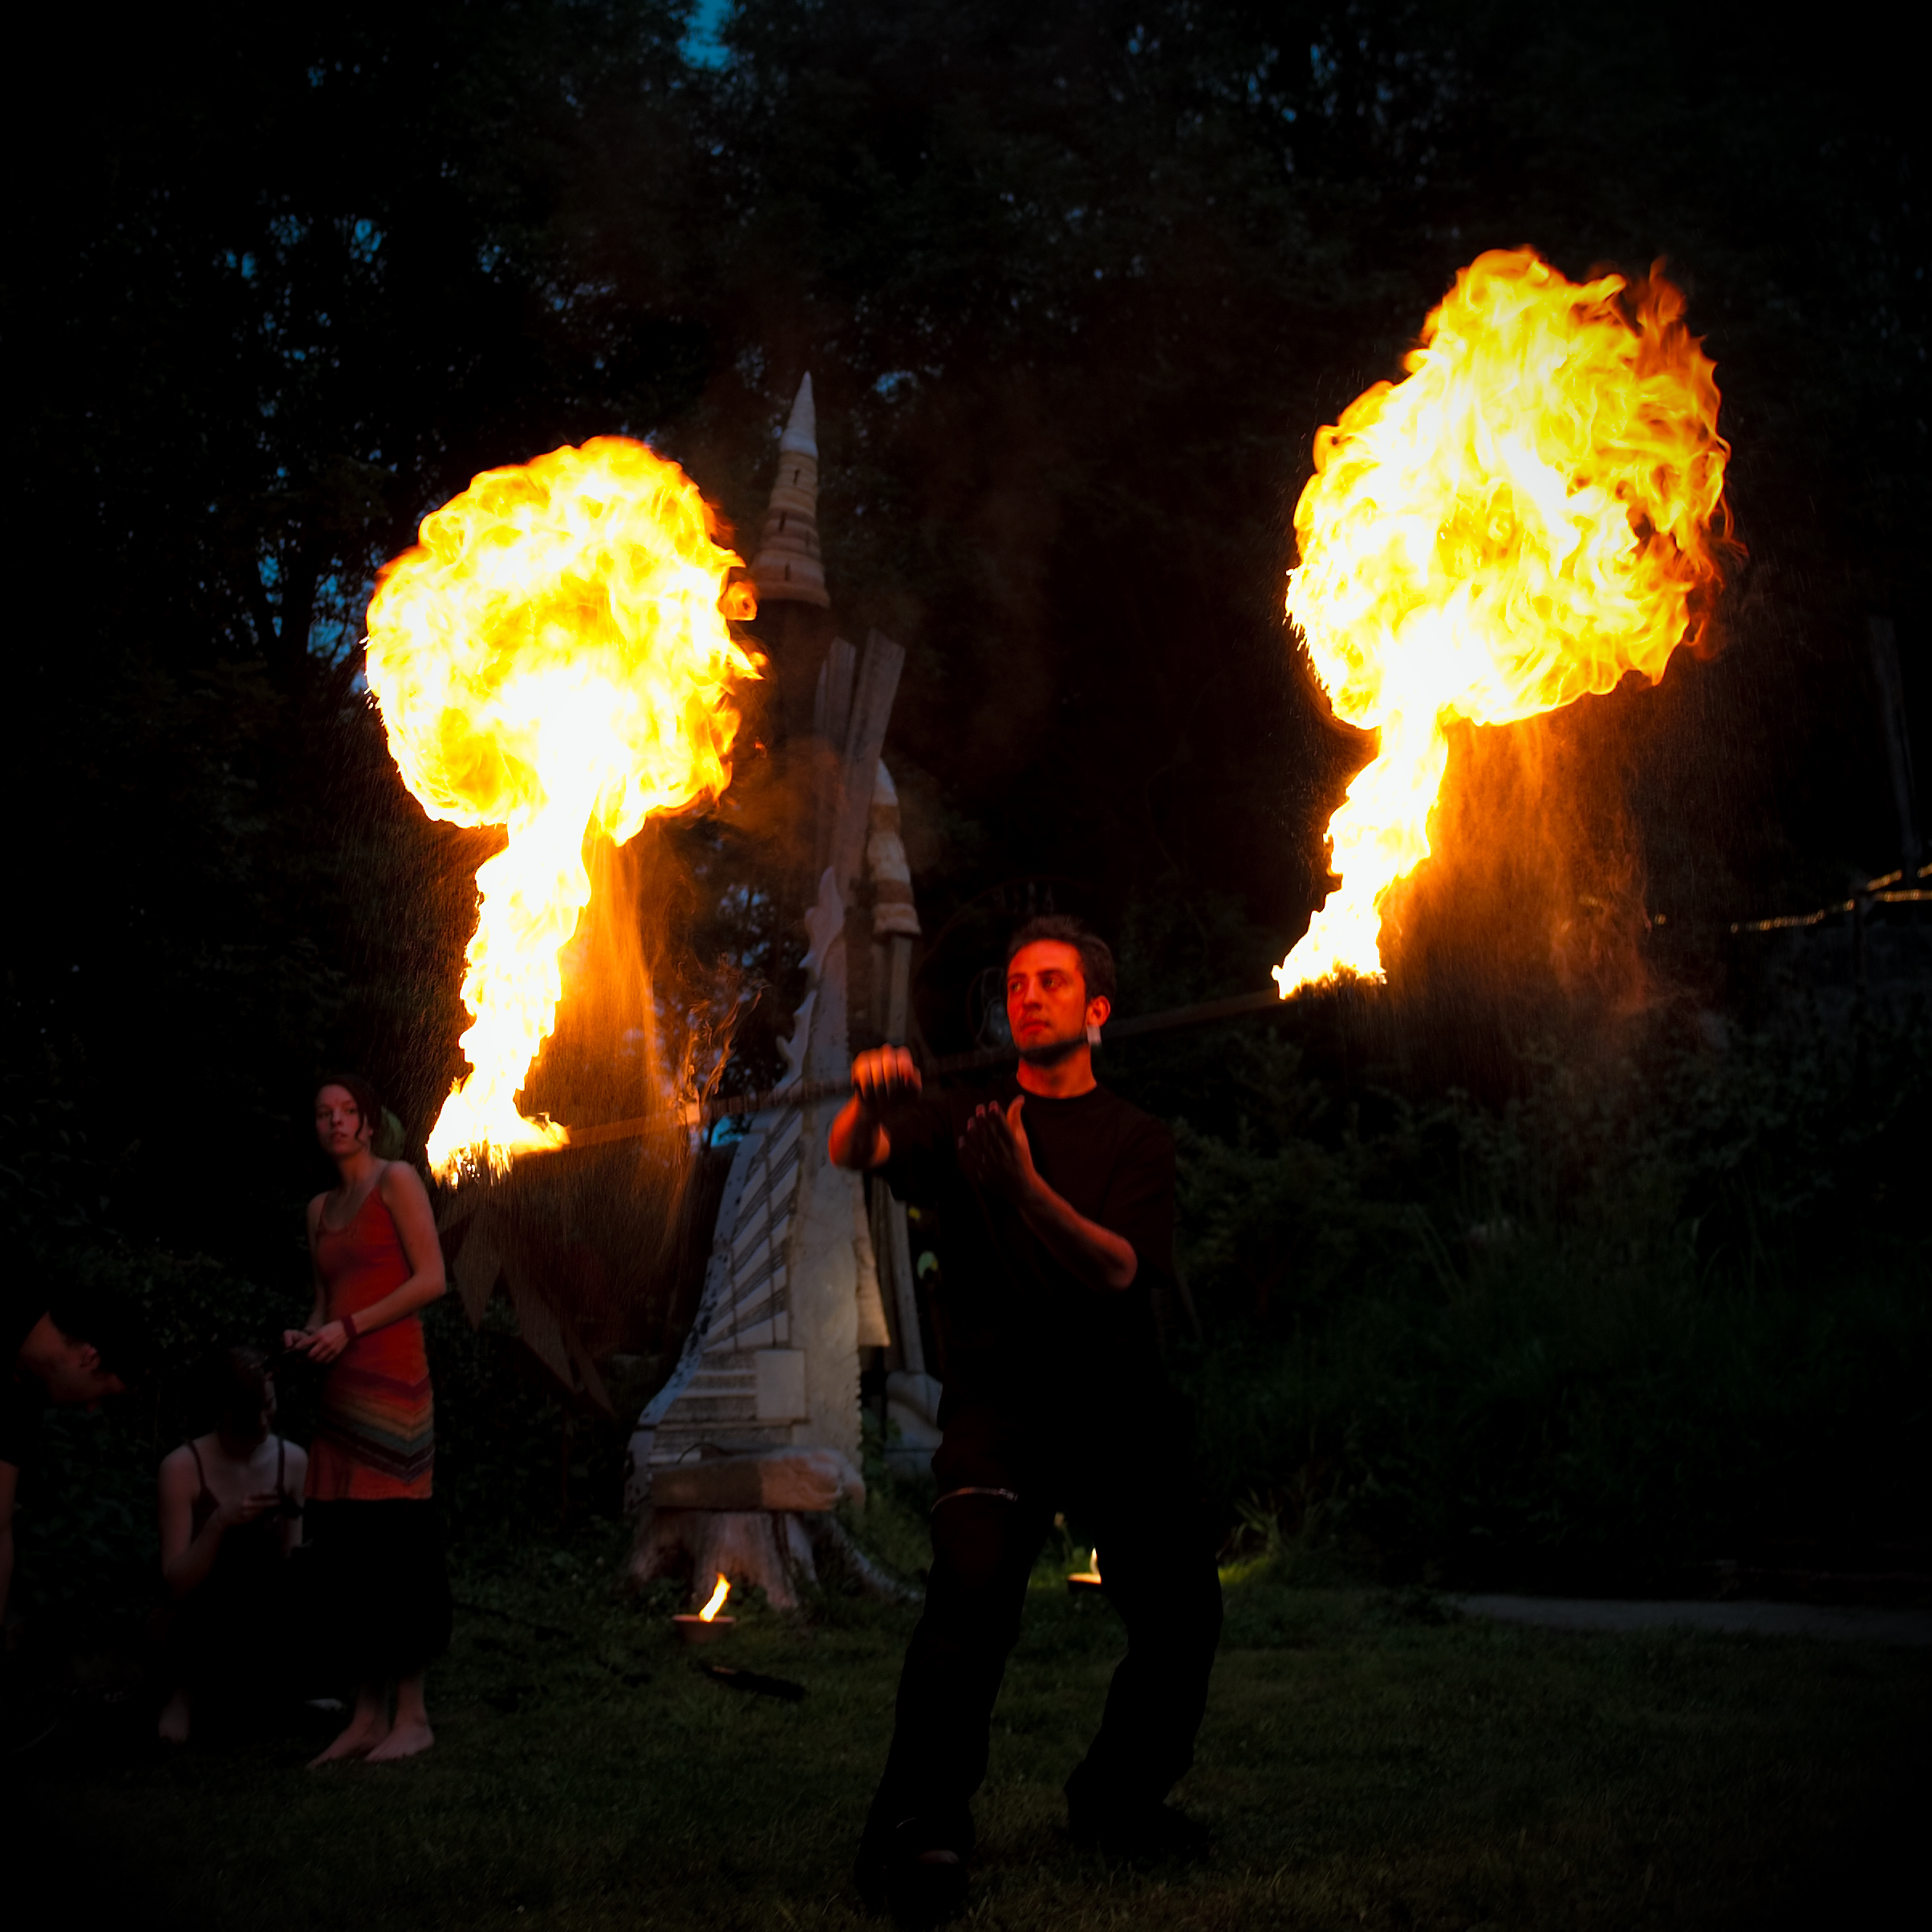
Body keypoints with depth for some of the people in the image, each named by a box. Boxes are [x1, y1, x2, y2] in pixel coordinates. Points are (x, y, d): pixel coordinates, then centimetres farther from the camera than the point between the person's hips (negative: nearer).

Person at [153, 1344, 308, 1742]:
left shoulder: (293, 1460, -1)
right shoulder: (183, 1466, -12)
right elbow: (176, 1584, -15)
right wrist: (220, 1524, -28)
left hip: (265, 1636, 3)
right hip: (199, 1635, -3)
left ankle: (283, 1686, 10)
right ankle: (187, 1691, -6)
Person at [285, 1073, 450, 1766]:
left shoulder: (397, 1181, 0)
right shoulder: (320, 1208, 19)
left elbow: (430, 1279, -8)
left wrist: (349, 1328, -11)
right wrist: (306, 1336, 4)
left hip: (390, 1381, -7)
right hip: (340, 1388, 7)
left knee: (395, 1541, -8)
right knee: (342, 1547, 3)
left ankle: (412, 1716, -4)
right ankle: (366, 1715, 7)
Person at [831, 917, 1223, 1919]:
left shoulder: (1137, 1140, 10)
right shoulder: (965, 1121, 11)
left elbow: (1119, 1270, -9)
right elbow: (854, 1153, -10)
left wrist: (1029, 1190, -27)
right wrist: (868, 1096, -34)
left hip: (1121, 1406, 3)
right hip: (998, 1397, -2)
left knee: (1181, 1617, 3)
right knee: (973, 1582, -26)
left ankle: (1117, 1799, 29)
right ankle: (918, 1834, -21)